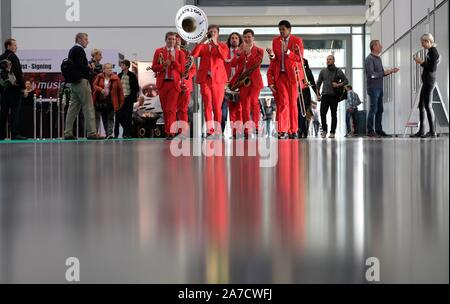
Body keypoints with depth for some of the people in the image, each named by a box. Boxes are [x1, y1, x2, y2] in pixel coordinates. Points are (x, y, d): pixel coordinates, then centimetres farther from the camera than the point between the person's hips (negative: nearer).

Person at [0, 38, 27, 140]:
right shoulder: (13, 57, -9)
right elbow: (18, 73, -15)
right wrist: (23, 86, -10)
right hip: (14, 88, -7)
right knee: (16, 111, -6)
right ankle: (15, 134, -11)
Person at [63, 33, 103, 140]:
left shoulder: (72, 50, 19)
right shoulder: (79, 50, -10)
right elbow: (79, 65, -22)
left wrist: (87, 67, 11)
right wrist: (89, 69, -7)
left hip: (74, 83, 9)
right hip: (82, 81, -9)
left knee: (73, 107, 8)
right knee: (88, 107, -7)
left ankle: (68, 133, 7)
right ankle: (91, 132, -8)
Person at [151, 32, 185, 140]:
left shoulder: (180, 53, 8)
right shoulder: (159, 51, 10)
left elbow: (182, 70, 3)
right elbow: (154, 67, 6)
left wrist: (174, 61, -11)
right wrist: (163, 65, -12)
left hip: (174, 83, -2)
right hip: (162, 82, 2)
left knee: (171, 109, -11)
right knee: (165, 109, 6)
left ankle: (170, 132, -15)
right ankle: (168, 131, 16)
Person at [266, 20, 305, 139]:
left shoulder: (297, 40, 0)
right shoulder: (275, 41, 11)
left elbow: (300, 58, -9)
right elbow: (275, 59, 13)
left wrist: (287, 51, -22)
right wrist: (272, 55, -10)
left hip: (293, 75, -2)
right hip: (280, 75, 2)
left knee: (293, 103, 3)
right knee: (283, 102, -8)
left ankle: (293, 131, 10)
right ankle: (283, 131, -10)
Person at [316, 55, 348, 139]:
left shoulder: (338, 71, 4)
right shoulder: (323, 71, 11)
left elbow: (346, 81, 6)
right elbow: (318, 83, 13)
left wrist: (338, 85, -11)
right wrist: (318, 94, 5)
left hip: (334, 96, -2)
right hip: (325, 96, 2)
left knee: (334, 115, 1)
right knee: (322, 113, -8)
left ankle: (332, 132, 6)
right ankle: (324, 130, 10)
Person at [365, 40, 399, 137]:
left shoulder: (378, 58, 16)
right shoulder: (369, 59, -12)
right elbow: (372, 74, -20)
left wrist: (391, 71, 7)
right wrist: (384, 72, -16)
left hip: (379, 88, 9)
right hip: (373, 88, -9)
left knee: (380, 110, 9)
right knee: (373, 109, -6)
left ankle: (379, 130, 14)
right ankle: (370, 131, -1)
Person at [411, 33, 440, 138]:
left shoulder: (433, 52, -13)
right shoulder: (430, 51, 16)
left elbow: (432, 68, -19)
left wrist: (422, 62, -13)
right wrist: (422, 63, 11)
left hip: (430, 81, -10)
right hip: (427, 82, 10)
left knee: (428, 105, -8)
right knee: (421, 105, 11)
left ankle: (433, 132, -4)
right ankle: (421, 131, 16)